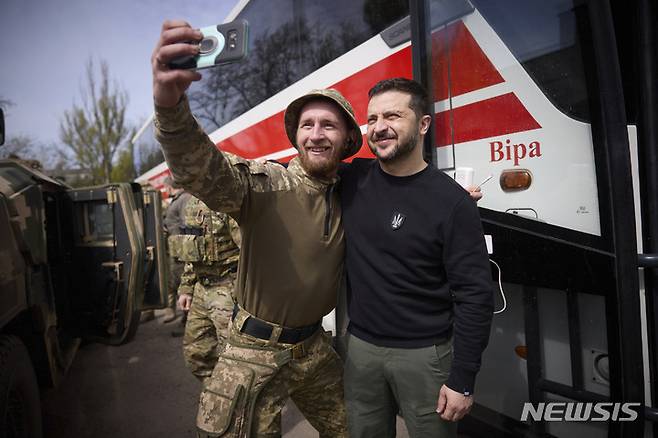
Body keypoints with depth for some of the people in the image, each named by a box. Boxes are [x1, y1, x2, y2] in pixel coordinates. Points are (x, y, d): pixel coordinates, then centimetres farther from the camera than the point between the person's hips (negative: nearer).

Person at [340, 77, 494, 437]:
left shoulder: (451, 201, -15)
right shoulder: (351, 180, -4)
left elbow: (475, 297, -14)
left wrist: (462, 380, -13)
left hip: (425, 354, -4)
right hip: (360, 346, 4)